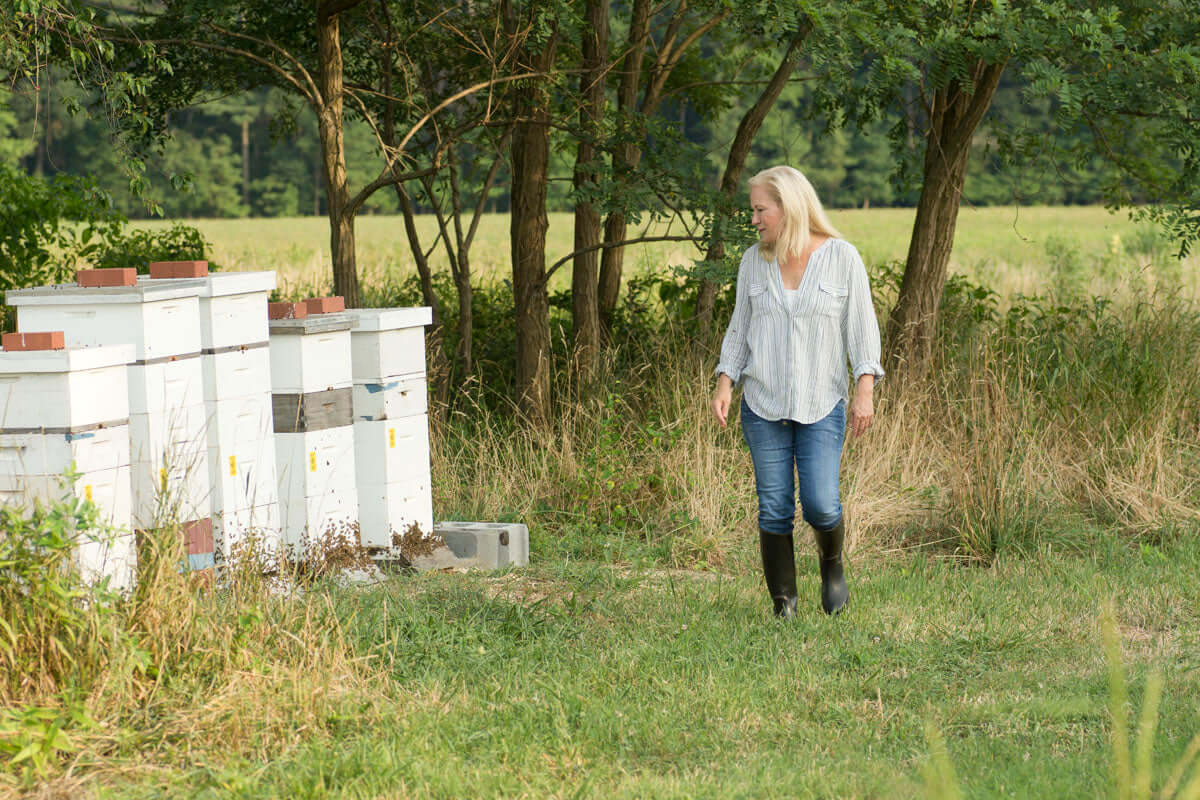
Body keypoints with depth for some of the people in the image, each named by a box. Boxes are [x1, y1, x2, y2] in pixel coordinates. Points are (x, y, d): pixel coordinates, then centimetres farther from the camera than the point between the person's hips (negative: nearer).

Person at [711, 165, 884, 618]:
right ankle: (783, 607, 9)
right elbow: (740, 330, 12)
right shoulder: (754, 262, 5)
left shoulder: (842, 258, -3)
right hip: (764, 406, 2)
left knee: (820, 506, -12)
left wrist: (865, 391, -9)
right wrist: (724, 385, 0)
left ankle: (832, 562, 20)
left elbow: (862, 327, -1)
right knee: (774, 510, -1)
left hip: (822, 406, -2)